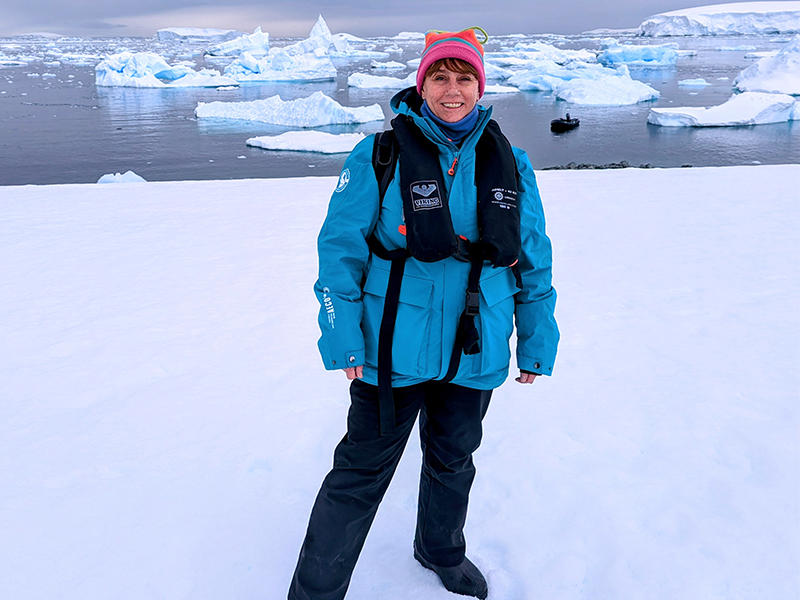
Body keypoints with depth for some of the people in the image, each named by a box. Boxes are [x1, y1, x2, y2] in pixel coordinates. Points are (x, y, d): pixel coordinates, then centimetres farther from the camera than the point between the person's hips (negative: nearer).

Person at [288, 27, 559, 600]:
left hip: (474, 353, 4)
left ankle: (443, 552, 51)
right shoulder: (380, 156, -10)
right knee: (361, 473, 4)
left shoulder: (509, 165, 1)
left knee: (453, 461, 23)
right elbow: (340, 249, -8)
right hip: (393, 352, -3)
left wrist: (536, 345, 8)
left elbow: (534, 262, 6)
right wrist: (342, 339, -12)